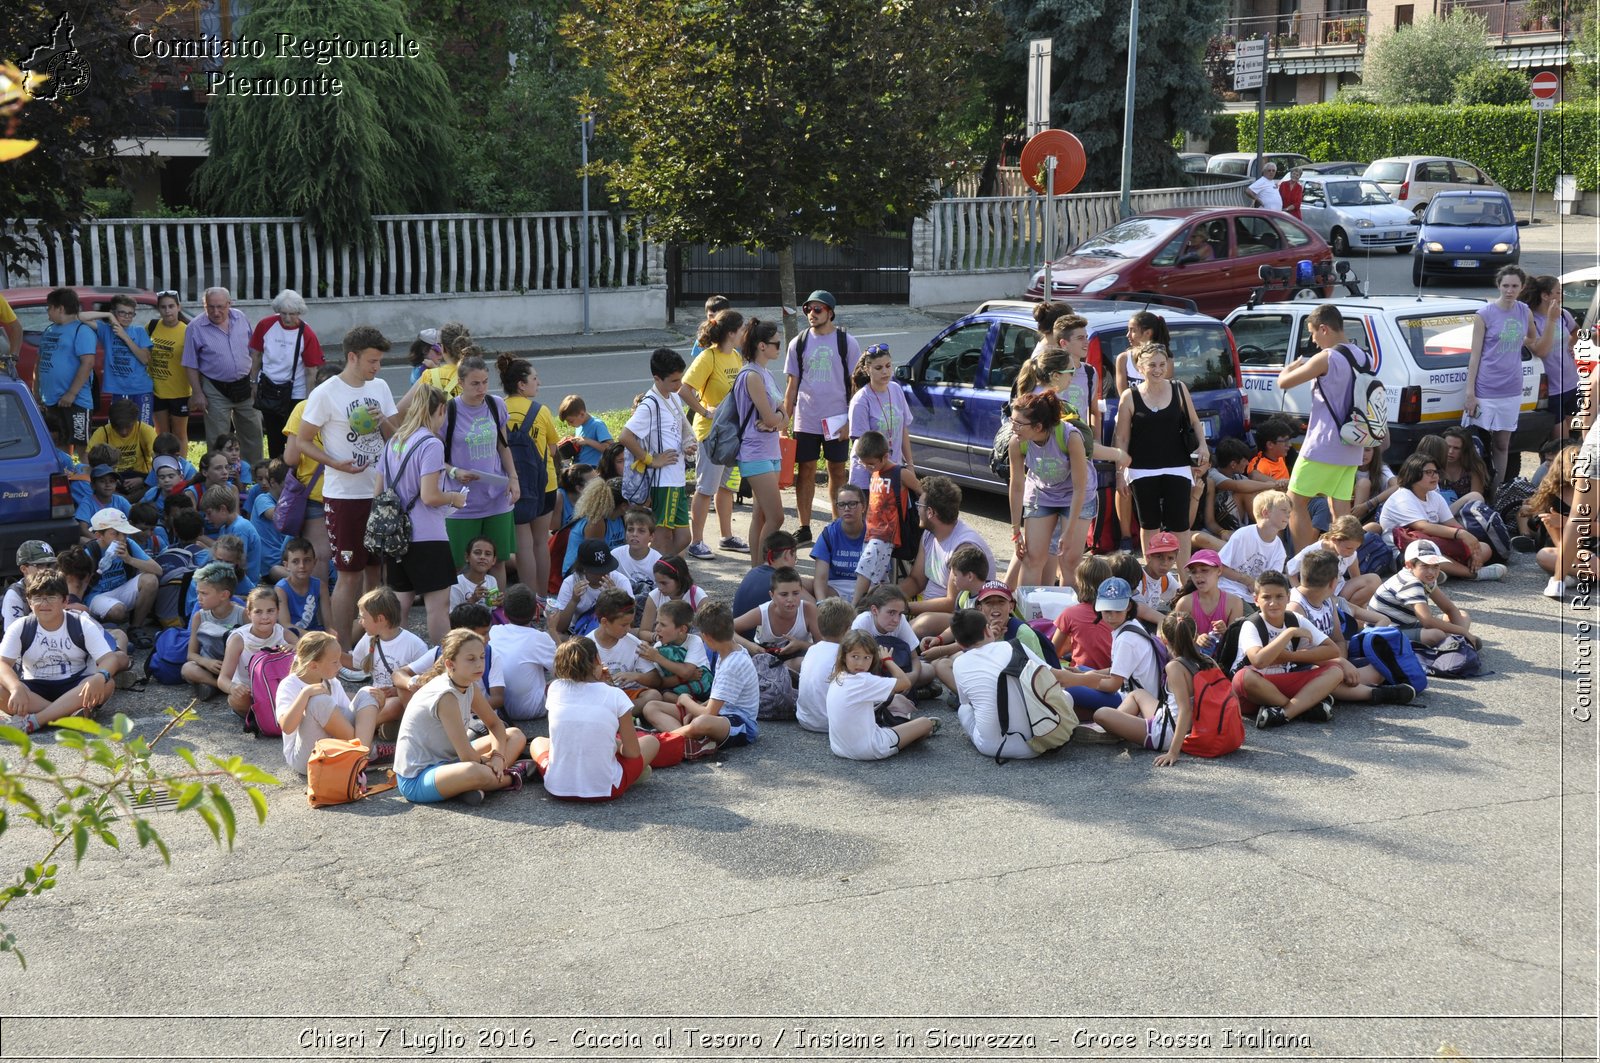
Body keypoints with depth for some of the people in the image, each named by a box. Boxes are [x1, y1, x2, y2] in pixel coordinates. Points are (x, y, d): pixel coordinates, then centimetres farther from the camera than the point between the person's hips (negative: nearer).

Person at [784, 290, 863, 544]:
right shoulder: (799, 343, 6)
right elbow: (792, 385, 10)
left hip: (837, 421, -2)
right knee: (806, 471, 4)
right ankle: (804, 528, 11)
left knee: (837, 472, 7)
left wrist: (851, 421, -7)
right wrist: (785, 419, 4)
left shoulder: (846, 342, -1)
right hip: (806, 421, 2)